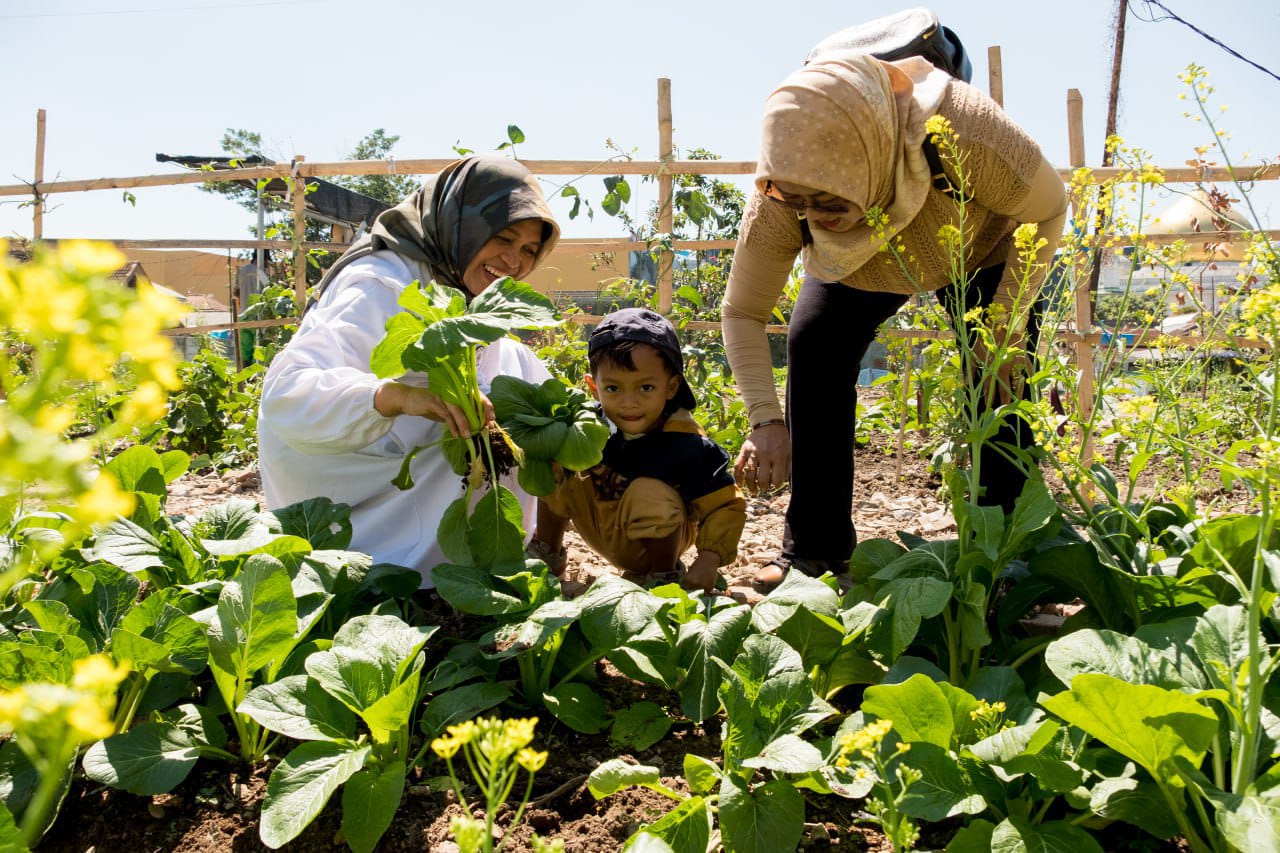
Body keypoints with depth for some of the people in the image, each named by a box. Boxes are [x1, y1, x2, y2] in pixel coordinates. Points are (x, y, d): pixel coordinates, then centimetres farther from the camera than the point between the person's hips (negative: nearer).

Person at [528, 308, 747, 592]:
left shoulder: (685, 444, -28)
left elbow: (726, 505, -23)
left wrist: (709, 559, -35)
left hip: (658, 538, -4)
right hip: (603, 530, 4)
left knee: (650, 493, -34)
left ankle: (664, 574, -6)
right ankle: (548, 552, 16)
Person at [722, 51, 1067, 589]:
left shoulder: (964, 131, -46)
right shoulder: (777, 200, -38)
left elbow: (1047, 210, -25)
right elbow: (742, 312, -24)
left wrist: (1007, 323, -28)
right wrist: (766, 420, -37)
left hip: (980, 251, -1)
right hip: (854, 266, 2)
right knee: (812, 346, -18)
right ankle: (814, 549, -6)